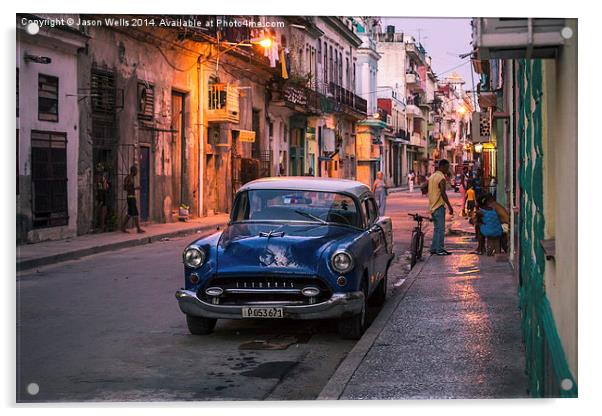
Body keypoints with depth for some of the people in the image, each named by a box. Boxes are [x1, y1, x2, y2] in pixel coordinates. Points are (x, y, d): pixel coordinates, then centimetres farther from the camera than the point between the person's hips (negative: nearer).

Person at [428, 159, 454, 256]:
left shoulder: (432, 176, 12)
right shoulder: (441, 178, -15)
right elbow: (443, 193, -22)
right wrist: (449, 206, -18)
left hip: (432, 206, 9)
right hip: (439, 206, -9)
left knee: (436, 228, 16)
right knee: (440, 229, -4)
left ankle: (433, 248, 18)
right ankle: (439, 250, -2)